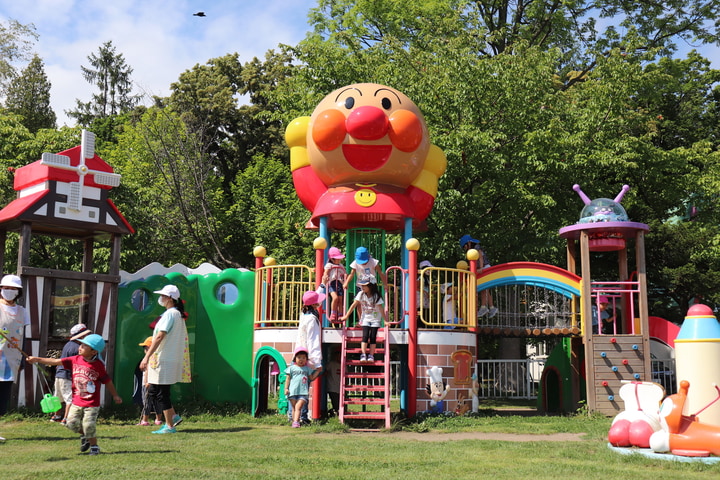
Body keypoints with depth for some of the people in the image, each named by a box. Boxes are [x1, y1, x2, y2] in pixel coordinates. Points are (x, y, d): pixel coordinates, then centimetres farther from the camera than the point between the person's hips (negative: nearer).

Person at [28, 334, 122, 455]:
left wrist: (115, 395, 0)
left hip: (92, 403, -5)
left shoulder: (98, 365, -11)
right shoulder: (75, 360, 0)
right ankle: (84, 436, 31)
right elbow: (56, 361, 0)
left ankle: (94, 446, 15)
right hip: (77, 401, 5)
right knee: (72, 423, 1)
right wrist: (37, 359, -5)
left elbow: (107, 381, -3)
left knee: (89, 425, -8)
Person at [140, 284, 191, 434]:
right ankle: (174, 416, 15)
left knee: (162, 394, -3)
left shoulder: (170, 314, -14)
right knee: (152, 391, 14)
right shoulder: (178, 314, 16)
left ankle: (169, 426, 3)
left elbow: (160, 337, -21)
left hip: (165, 360, -10)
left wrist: (147, 357, -24)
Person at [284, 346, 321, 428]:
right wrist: (286, 388, 1)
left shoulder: (307, 369, 14)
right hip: (293, 391, 1)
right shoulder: (292, 368, 8)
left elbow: (311, 378, 20)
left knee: (298, 407, -14)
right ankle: (294, 421, 13)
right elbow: (288, 378, 9)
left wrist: (318, 370, 16)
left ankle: (296, 422, -22)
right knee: (294, 408, 6)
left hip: (303, 392, 0)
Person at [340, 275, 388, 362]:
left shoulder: (376, 296, -13)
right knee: (365, 336, -13)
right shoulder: (361, 294, -6)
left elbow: (381, 309, -14)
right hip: (365, 318, 1)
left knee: (373, 337, -8)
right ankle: (363, 355, -15)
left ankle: (371, 355, -1)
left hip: (375, 319, -1)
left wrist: (385, 320, -18)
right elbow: (354, 305, -4)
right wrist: (346, 316, -5)